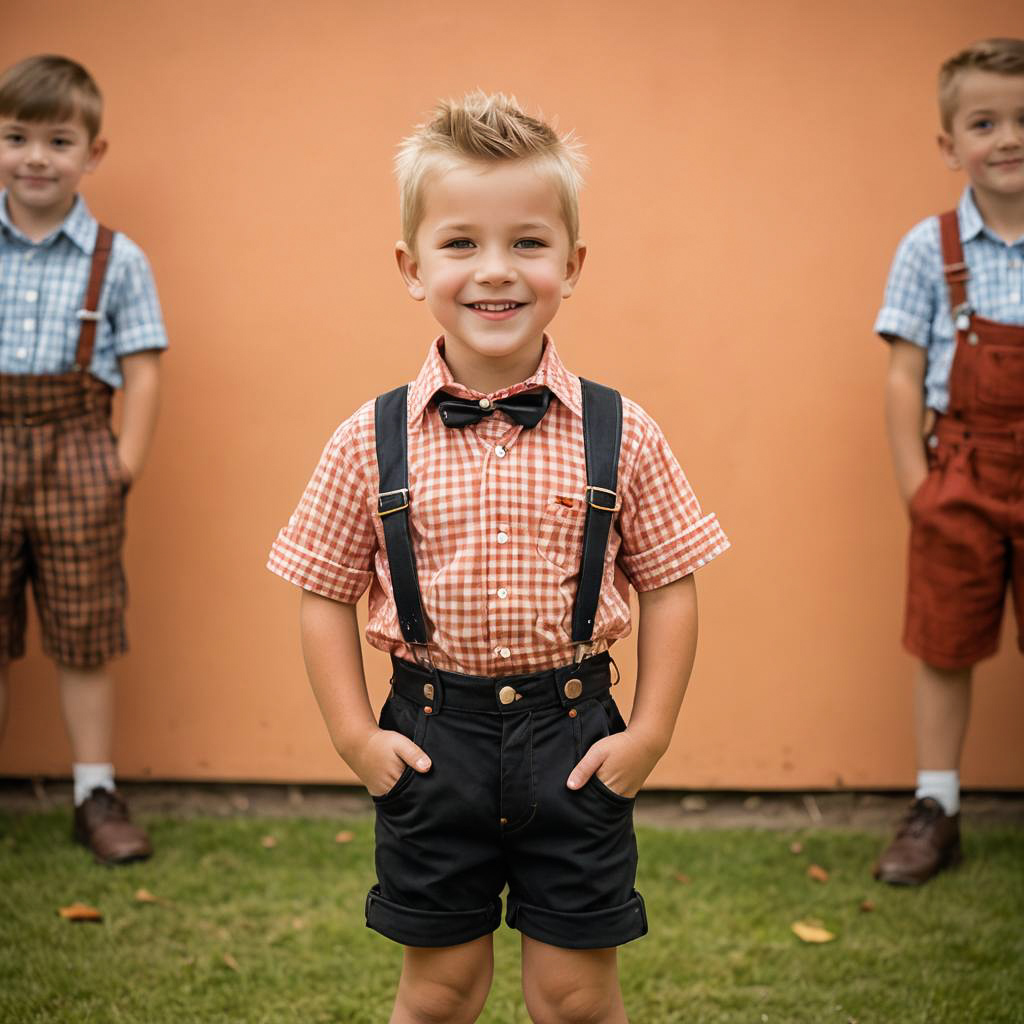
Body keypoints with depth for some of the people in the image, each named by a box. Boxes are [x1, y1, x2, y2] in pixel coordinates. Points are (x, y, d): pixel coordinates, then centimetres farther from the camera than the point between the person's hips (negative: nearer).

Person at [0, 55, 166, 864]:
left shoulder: (118, 261, 0)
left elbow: (142, 369, -1)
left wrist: (129, 456, -10)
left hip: (76, 456, -1)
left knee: (84, 639, 7)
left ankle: (96, 795, 18)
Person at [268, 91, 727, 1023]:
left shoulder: (620, 434, -6)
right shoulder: (371, 443, -6)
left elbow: (668, 585, 0)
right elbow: (326, 594, 2)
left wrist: (650, 734, -5)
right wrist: (356, 736, -4)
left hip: (573, 736, 0)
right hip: (433, 738, 0)